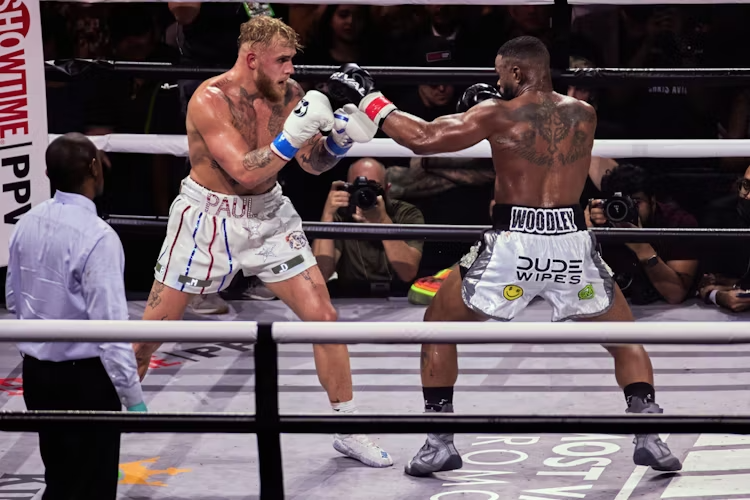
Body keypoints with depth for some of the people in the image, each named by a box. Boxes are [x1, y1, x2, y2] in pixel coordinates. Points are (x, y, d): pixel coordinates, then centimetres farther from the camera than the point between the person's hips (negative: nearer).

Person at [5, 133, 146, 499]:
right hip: (84, 377, -7)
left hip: (36, 370, 7)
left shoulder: (28, 223, -1)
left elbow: (13, 299, 12)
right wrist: (133, 396, -16)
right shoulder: (97, 236, -22)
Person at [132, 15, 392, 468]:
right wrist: (293, 136, -35)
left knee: (323, 315, -2)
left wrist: (339, 138, -16)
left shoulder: (288, 93, -4)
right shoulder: (210, 101, -21)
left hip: (268, 214, 5)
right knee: (154, 326, 2)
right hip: (208, 216, -4)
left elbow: (314, 164, 3)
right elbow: (245, 172, -28)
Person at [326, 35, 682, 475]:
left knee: (438, 326, 19)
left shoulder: (498, 114, -1)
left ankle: (439, 442, 12)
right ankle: (648, 437, 6)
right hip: (572, 244, 3)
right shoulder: (584, 115, 10)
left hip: (513, 246, -2)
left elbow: (424, 138, -3)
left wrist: (369, 100, 7)